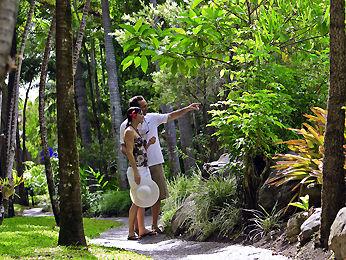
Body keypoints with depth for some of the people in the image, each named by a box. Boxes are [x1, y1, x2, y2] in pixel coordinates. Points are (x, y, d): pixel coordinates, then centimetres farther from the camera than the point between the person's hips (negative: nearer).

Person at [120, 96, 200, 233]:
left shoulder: (152, 118, 6)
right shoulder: (126, 126, -3)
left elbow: (171, 116, 12)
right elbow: (123, 147, 2)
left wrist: (188, 108, 6)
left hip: (156, 164, 4)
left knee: (158, 196, 6)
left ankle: (155, 226, 17)